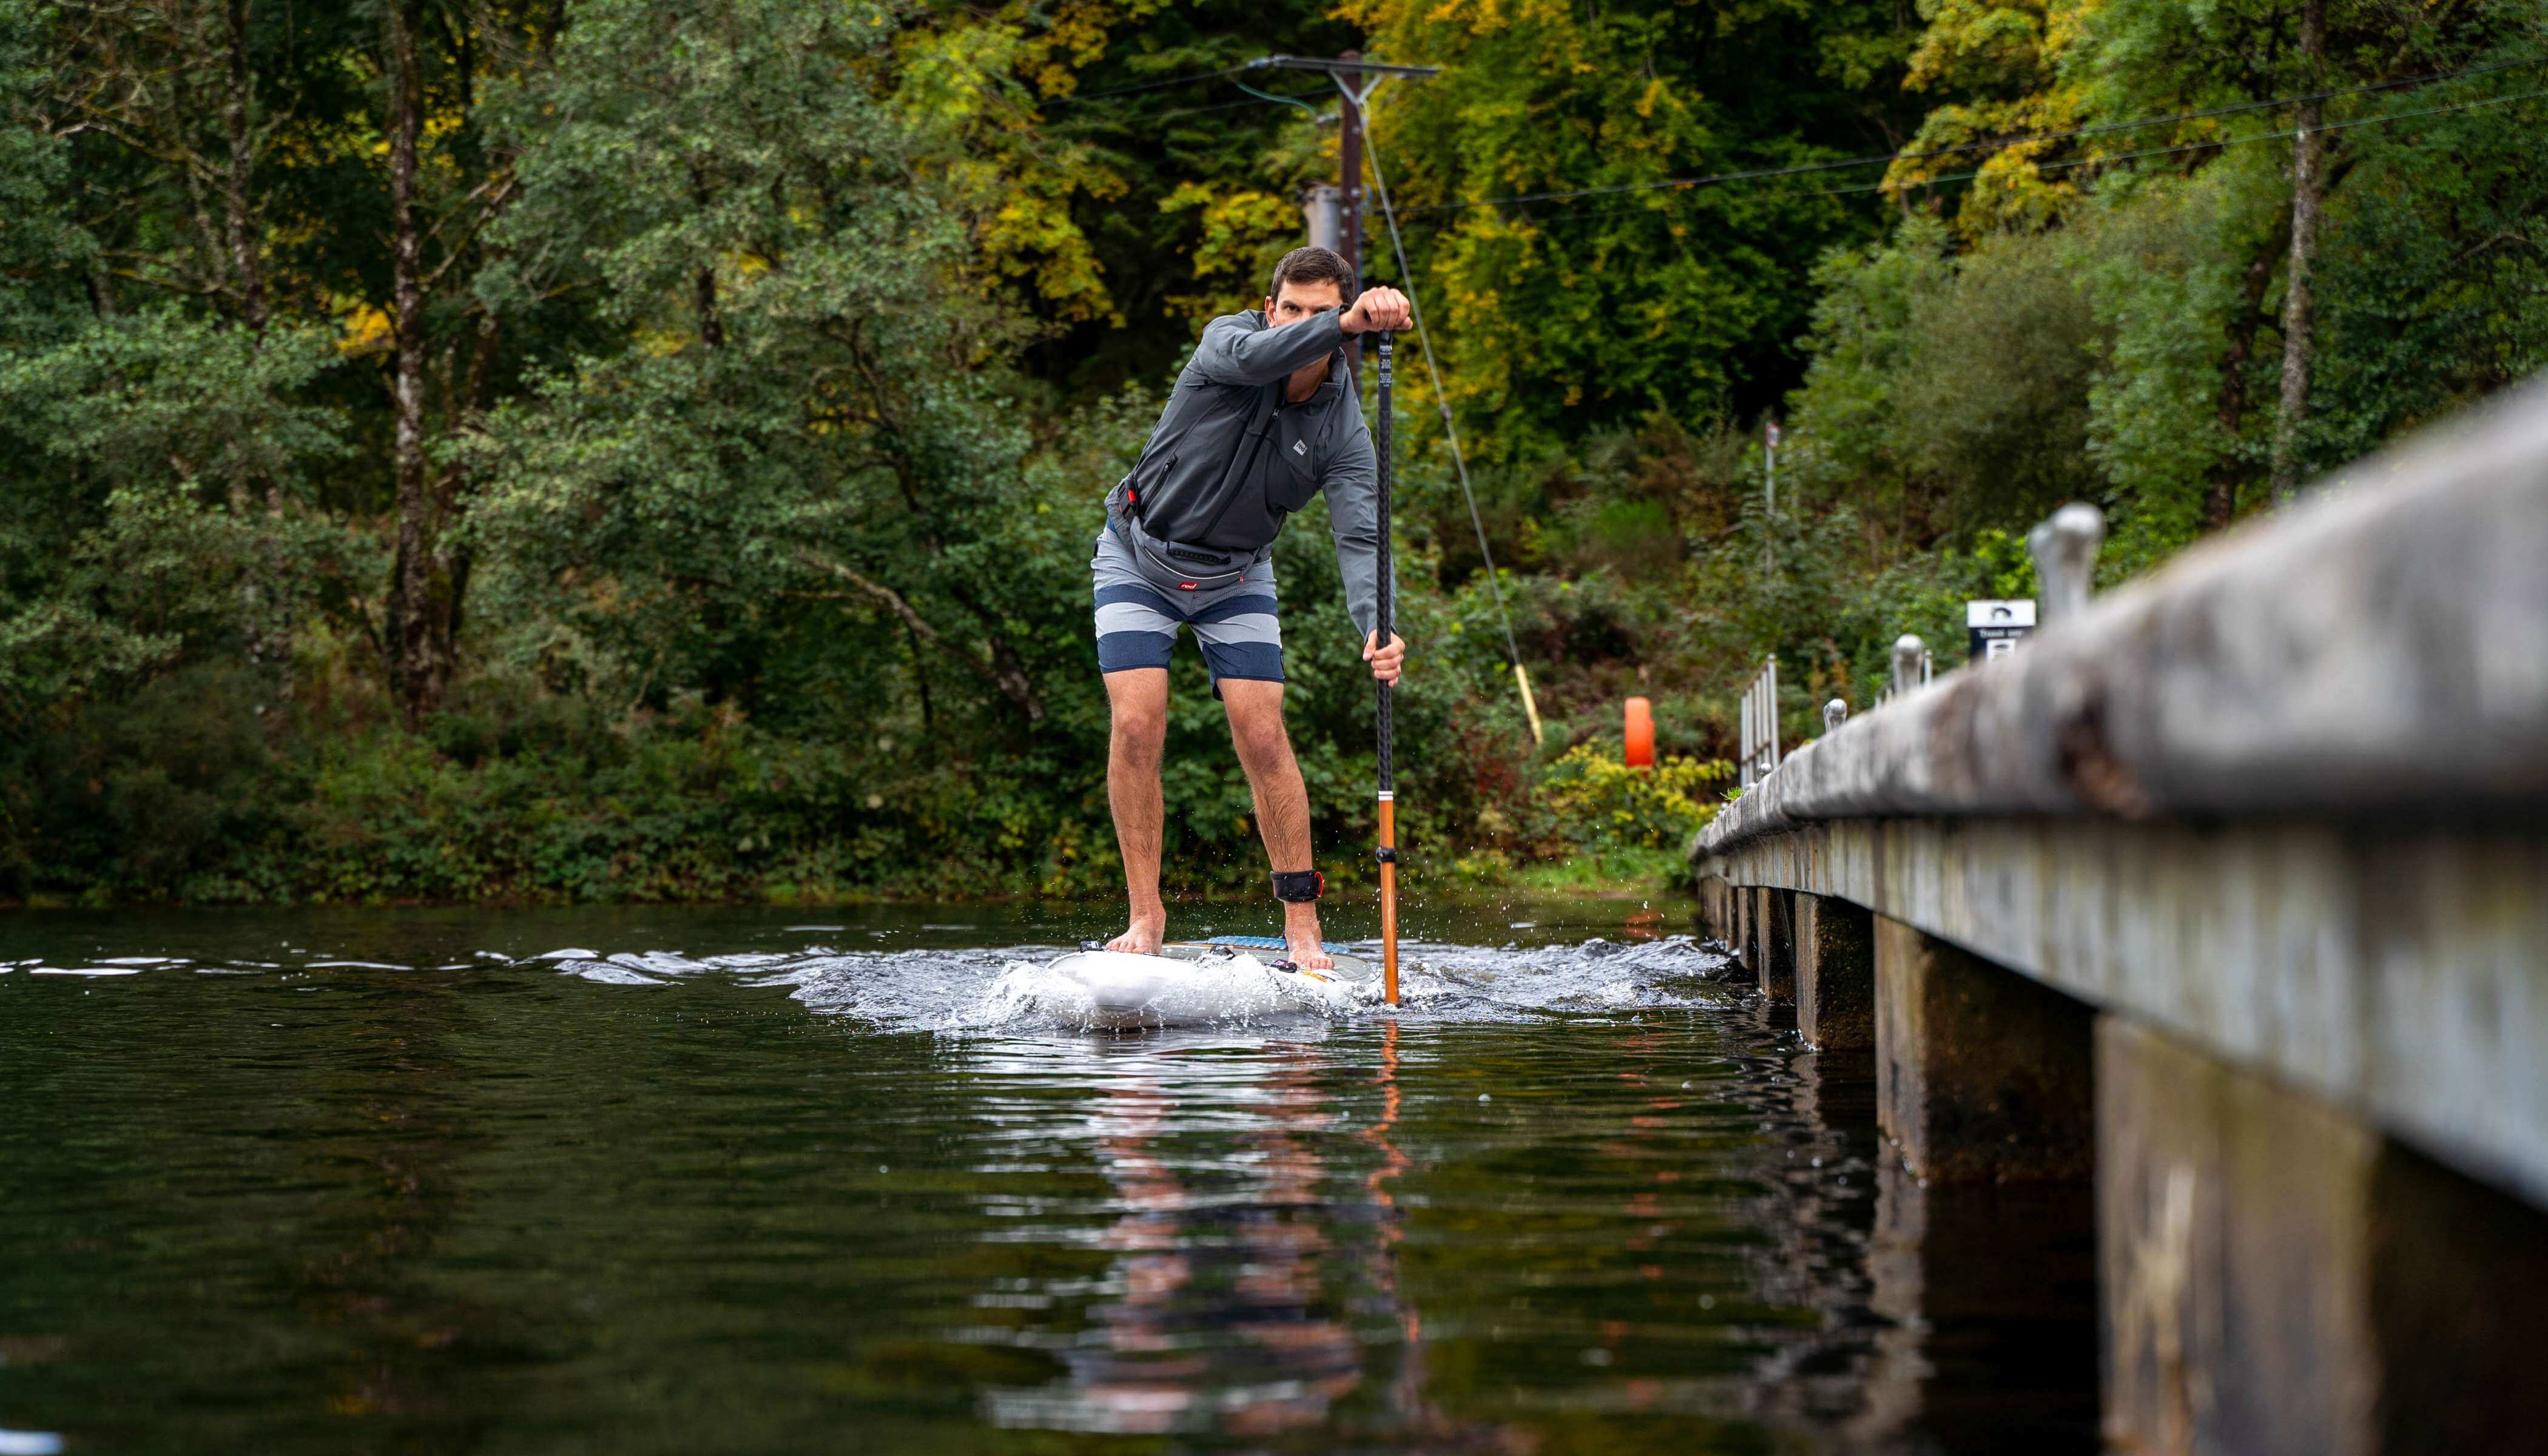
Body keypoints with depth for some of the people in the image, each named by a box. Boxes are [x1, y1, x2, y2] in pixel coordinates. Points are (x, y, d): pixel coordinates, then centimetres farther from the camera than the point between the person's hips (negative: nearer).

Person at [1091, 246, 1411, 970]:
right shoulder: (1228, 340, -21)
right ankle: (1146, 916, -4)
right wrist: (1348, 323, -64)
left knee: (1263, 736, -9)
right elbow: (1254, 357, -46)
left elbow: (1359, 538, -25)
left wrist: (1373, 627, -45)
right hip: (1140, 560, -2)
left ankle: (1301, 921, -1)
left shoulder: (1342, 425, -16)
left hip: (1236, 576, 2)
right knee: (1137, 727, -13)